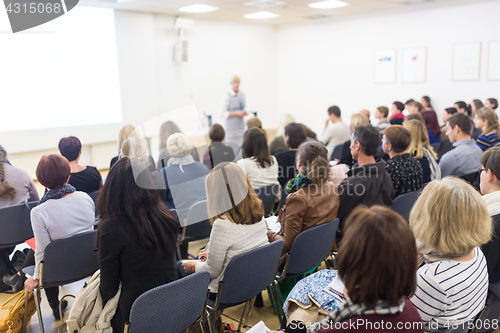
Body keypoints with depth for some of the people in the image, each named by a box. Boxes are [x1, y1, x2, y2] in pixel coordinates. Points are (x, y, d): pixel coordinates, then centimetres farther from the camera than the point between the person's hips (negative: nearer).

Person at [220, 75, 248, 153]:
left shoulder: (243, 95, 8)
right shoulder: (227, 96, -8)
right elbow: (223, 113, -9)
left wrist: (244, 112, -1)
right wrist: (236, 113, -16)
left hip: (240, 125, 5)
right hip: (231, 125, -5)